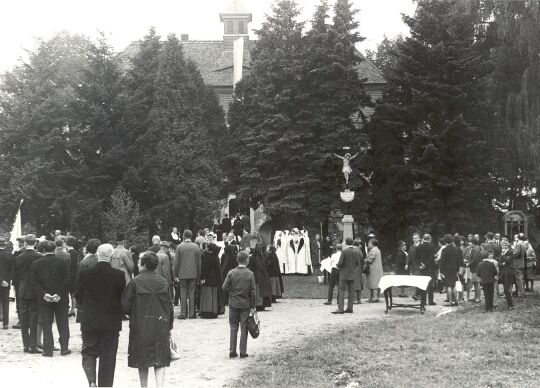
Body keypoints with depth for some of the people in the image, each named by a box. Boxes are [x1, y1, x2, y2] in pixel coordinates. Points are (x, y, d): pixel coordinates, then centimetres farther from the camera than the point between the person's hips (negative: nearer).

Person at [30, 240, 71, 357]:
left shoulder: (36, 263, -1)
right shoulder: (63, 262, -5)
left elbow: (33, 281, -6)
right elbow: (67, 280, -11)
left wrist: (43, 294, -9)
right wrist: (60, 294, -10)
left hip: (44, 300, 0)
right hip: (61, 299, 0)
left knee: (46, 325, 6)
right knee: (62, 324, 9)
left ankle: (48, 350, 6)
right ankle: (64, 348, 10)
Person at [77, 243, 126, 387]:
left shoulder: (86, 274, -7)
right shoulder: (119, 275, -9)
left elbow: (79, 296, 3)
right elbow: (123, 299, -2)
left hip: (89, 321, 0)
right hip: (112, 323, 0)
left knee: (89, 353, 12)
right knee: (108, 357, 9)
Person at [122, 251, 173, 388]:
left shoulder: (135, 282, -10)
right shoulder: (163, 282, -1)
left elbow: (125, 304, -6)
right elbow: (169, 306, 3)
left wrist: (132, 315, 15)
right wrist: (169, 327, 13)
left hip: (141, 326, -2)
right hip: (161, 326, 2)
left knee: (143, 362, 11)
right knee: (160, 361, 5)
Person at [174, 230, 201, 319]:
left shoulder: (179, 247, -5)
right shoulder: (196, 247, 0)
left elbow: (176, 262, -3)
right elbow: (199, 262, 3)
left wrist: (175, 275, 4)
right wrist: (198, 275, 11)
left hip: (182, 274, -1)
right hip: (193, 274, 1)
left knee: (183, 293, 3)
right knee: (192, 293, 6)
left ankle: (183, 313, 2)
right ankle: (192, 313, 5)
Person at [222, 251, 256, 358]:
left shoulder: (231, 273, -5)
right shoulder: (250, 274, -7)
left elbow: (224, 288, -7)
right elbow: (253, 292, -6)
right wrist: (253, 306, 1)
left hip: (233, 304, 1)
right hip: (245, 304, -1)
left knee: (233, 328, 10)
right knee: (244, 329, 5)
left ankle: (232, 351, 9)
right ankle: (243, 352, 5)